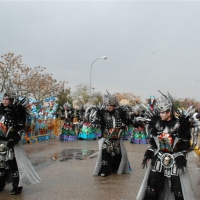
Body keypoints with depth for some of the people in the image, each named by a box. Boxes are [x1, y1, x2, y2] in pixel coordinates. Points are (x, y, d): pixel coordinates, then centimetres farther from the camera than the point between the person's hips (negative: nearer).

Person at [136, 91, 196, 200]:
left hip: (175, 160, -3)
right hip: (158, 159, 3)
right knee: (152, 185, 9)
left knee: (178, 187, 3)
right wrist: (148, 154, 2)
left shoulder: (180, 124, -9)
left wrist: (181, 157, -15)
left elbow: (185, 144, -5)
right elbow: (152, 141, 9)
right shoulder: (157, 123, 2)